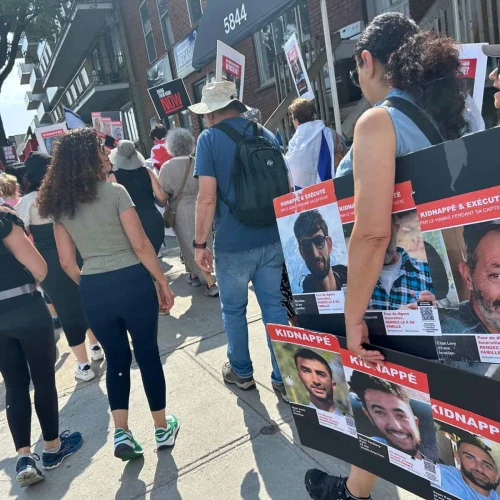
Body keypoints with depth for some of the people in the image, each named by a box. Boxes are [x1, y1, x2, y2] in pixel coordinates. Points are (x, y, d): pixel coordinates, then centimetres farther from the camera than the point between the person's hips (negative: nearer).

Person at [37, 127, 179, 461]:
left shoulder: (60, 204, 5)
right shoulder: (114, 192, -11)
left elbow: (67, 262, 6)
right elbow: (141, 245, -13)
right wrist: (163, 283, -3)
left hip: (93, 292, 4)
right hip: (131, 283, -4)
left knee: (117, 359, 20)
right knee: (148, 355, 12)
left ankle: (122, 433, 16)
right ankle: (163, 428, 26)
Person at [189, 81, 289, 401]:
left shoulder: (209, 139, -7)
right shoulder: (267, 134, 8)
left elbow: (207, 198, -15)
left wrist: (200, 243, -7)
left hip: (232, 244, -4)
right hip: (271, 239, 5)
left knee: (234, 309, 14)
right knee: (274, 306, 11)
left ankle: (242, 372, 30)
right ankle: (285, 378, 18)